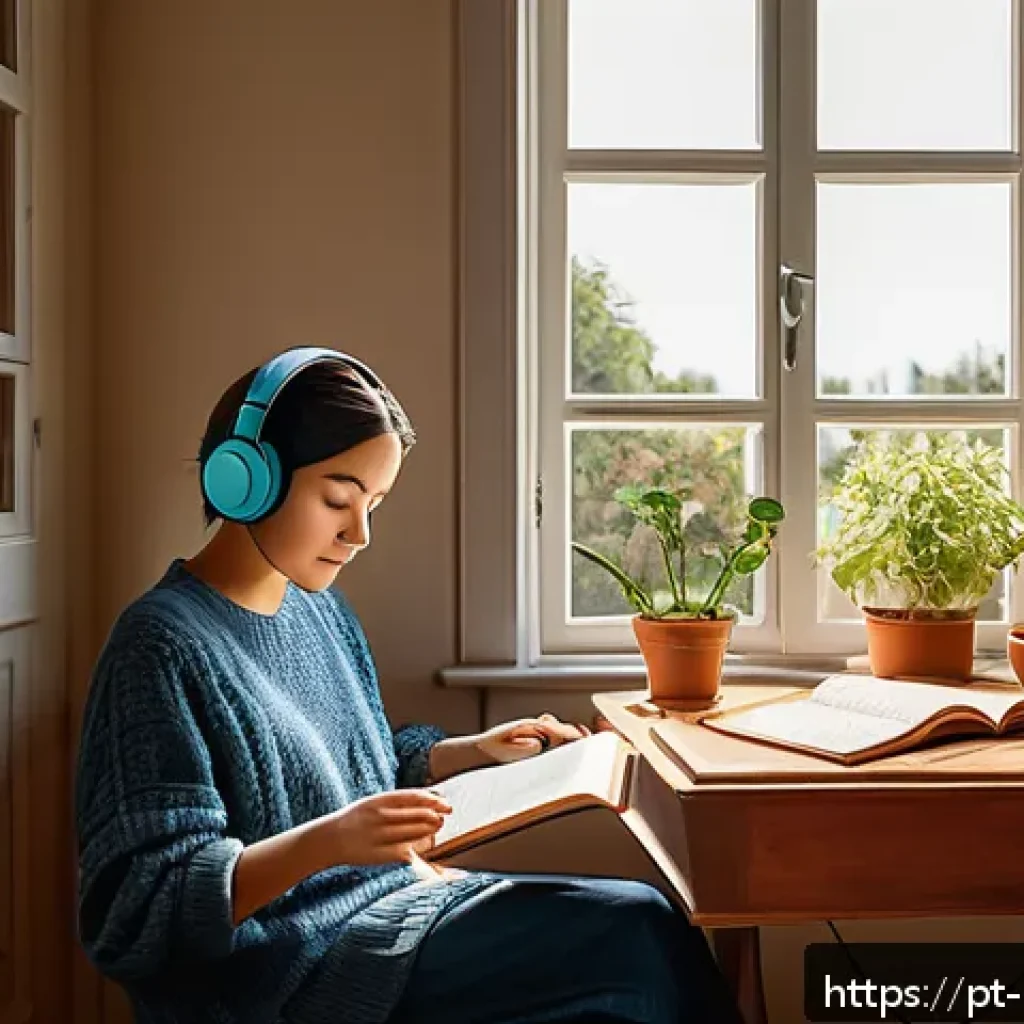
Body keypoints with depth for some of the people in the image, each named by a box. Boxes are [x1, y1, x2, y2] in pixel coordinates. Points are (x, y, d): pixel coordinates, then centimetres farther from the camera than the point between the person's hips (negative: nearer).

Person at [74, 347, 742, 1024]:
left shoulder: (322, 608, 9)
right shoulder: (164, 643, -16)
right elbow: (138, 913, -18)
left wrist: (477, 751, 5)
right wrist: (324, 843, -30)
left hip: (381, 902, 8)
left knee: (638, 923, -9)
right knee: (634, 931, -16)